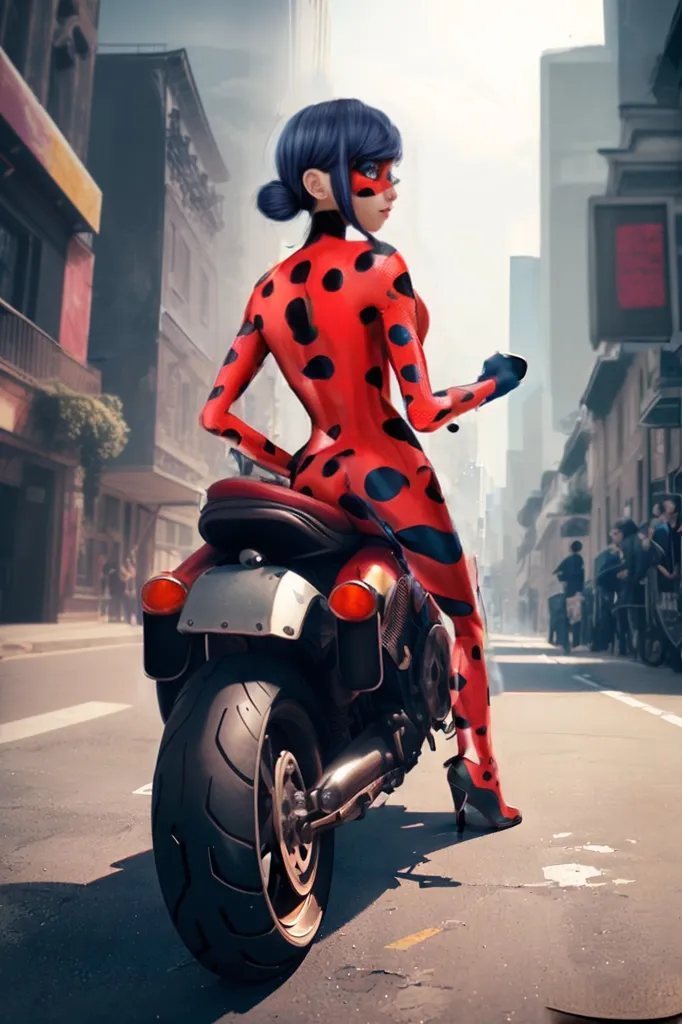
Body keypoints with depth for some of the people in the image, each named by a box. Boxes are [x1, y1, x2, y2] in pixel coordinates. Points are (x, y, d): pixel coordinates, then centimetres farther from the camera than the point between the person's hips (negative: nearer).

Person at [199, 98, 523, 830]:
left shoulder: (267, 289, 5)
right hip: (385, 477, -6)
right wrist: (493, 383, 2)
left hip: (312, 482, 6)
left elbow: (215, 415, 2)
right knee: (464, 622, 15)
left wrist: (288, 467, 14)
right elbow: (423, 411, -16)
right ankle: (479, 776, 20)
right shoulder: (379, 267, -13)